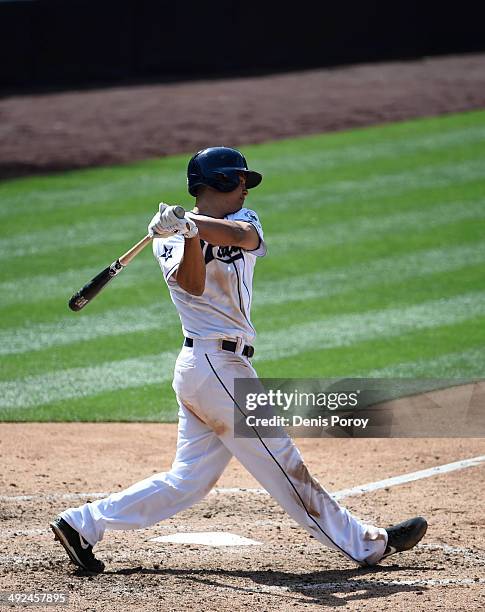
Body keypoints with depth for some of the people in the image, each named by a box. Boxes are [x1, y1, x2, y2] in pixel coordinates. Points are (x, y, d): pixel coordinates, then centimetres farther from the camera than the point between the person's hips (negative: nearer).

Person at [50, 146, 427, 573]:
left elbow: (244, 235, -14)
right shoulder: (171, 239, -4)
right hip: (216, 366, -8)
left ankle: (83, 523, 13)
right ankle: (366, 545, 3)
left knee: (188, 481, 8)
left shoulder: (242, 220, 12)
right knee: (283, 466, -2)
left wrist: (192, 222, -29)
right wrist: (191, 234, -37)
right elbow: (192, 284, -23)